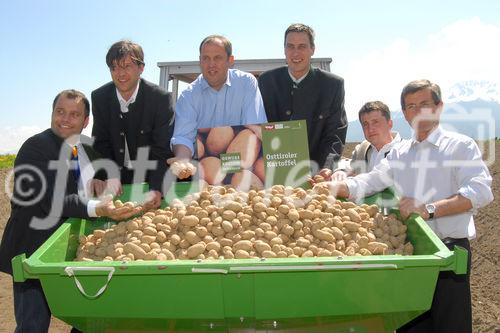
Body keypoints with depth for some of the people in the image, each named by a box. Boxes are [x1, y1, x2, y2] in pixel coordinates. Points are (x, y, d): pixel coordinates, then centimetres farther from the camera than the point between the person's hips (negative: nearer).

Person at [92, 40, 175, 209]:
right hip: (119, 175, 3)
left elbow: (163, 150, -18)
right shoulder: (99, 98, -4)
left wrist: (156, 189, -31)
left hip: (150, 175, -3)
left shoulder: (161, 98, -15)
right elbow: (101, 142, 2)